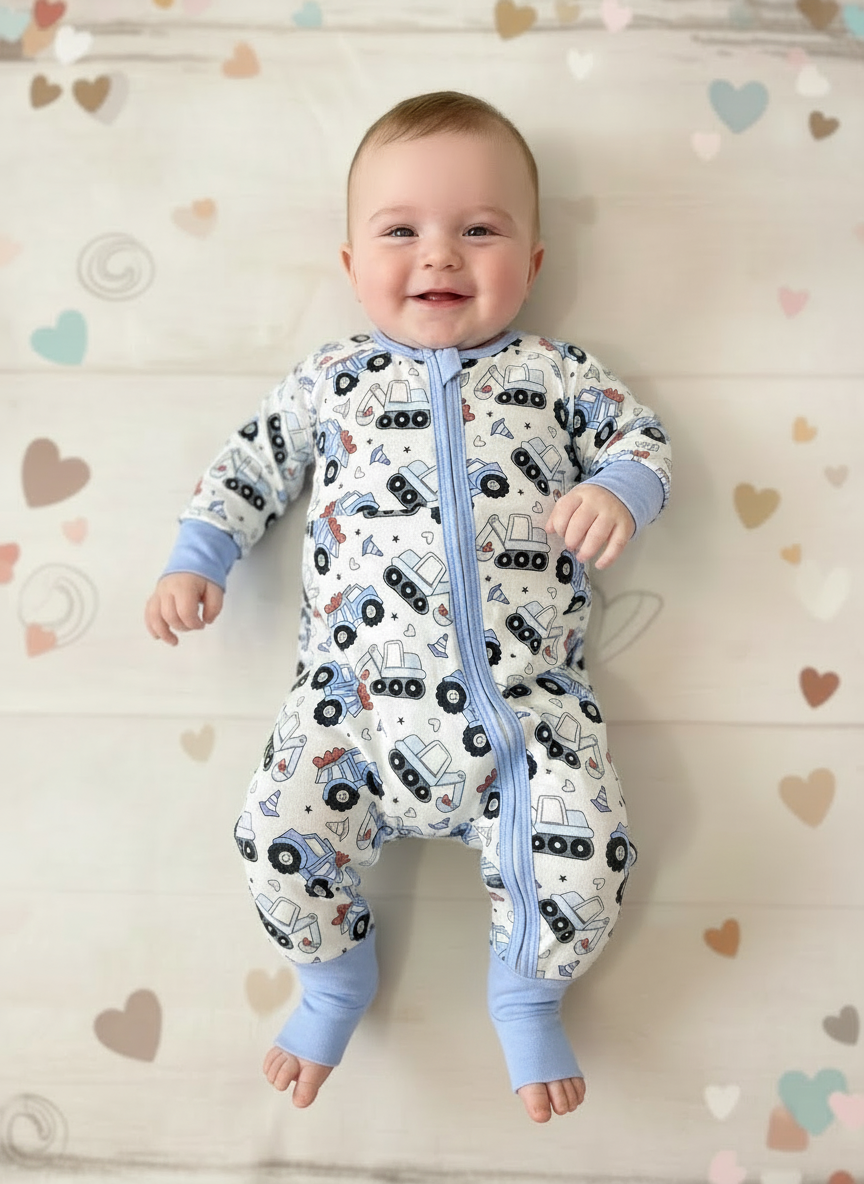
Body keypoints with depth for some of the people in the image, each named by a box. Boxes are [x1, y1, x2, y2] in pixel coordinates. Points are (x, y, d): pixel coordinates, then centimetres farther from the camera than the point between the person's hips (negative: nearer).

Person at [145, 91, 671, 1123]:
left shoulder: (556, 374, 13)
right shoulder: (331, 379, 15)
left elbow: (642, 435, 17)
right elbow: (250, 465, 20)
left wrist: (617, 491, -5)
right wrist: (196, 560, 12)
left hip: (527, 701, 0)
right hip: (357, 696, 1)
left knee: (581, 860, -14)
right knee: (279, 838, -12)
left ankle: (527, 995, 23)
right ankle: (335, 979, 25)